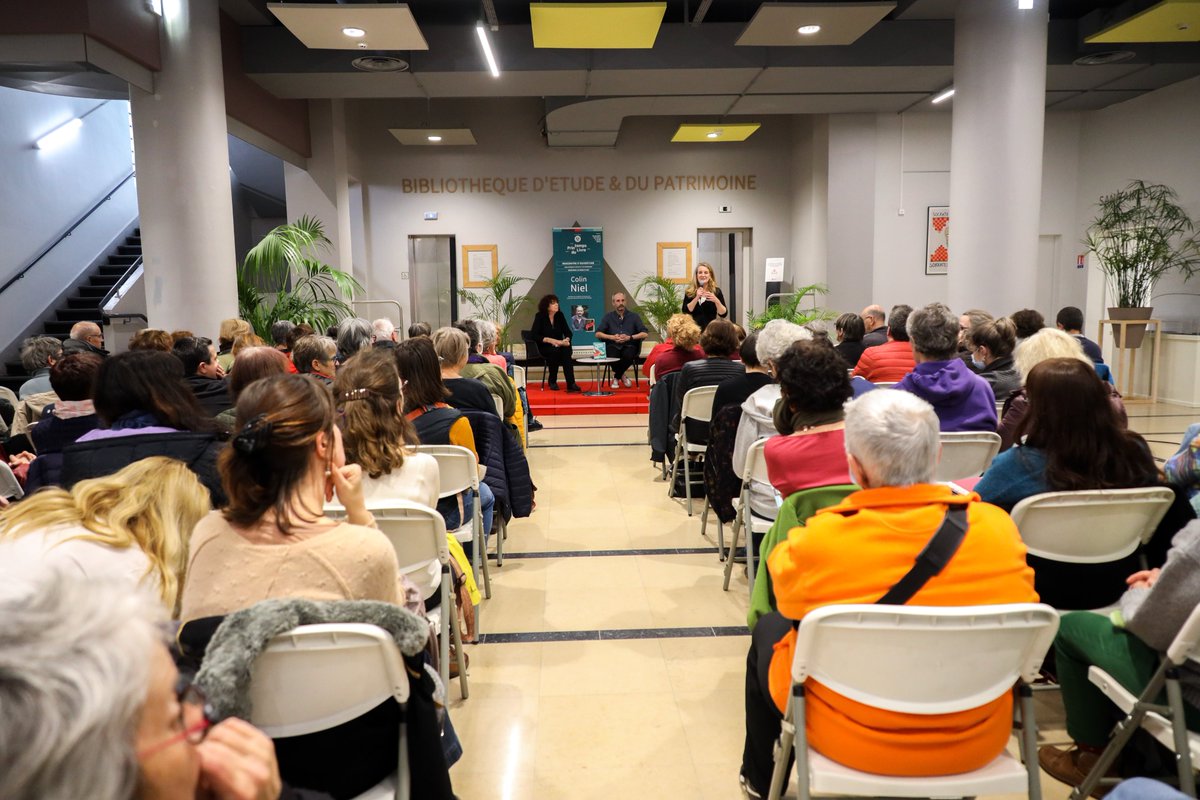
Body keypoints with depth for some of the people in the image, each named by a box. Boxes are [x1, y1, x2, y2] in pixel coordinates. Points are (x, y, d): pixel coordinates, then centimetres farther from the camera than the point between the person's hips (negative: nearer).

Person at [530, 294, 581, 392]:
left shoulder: (560, 315, 6)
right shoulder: (540, 316, -5)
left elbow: (568, 332, 6)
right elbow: (534, 335, -12)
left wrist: (566, 340, -17)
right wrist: (550, 340, -23)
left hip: (559, 346, 3)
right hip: (545, 347, -3)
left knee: (567, 349, -32)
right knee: (555, 350, -37)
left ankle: (571, 384, -39)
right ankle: (552, 382, -21)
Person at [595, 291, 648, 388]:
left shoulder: (634, 316, 14)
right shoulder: (608, 317, 15)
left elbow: (644, 334, 4)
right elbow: (598, 334, 6)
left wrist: (629, 337, -12)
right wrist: (612, 337, -11)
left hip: (629, 346, 0)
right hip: (613, 346, 0)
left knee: (628, 355, -37)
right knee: (613, 355, -36)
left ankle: (616, 376, -7)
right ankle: (622, 376, -4)